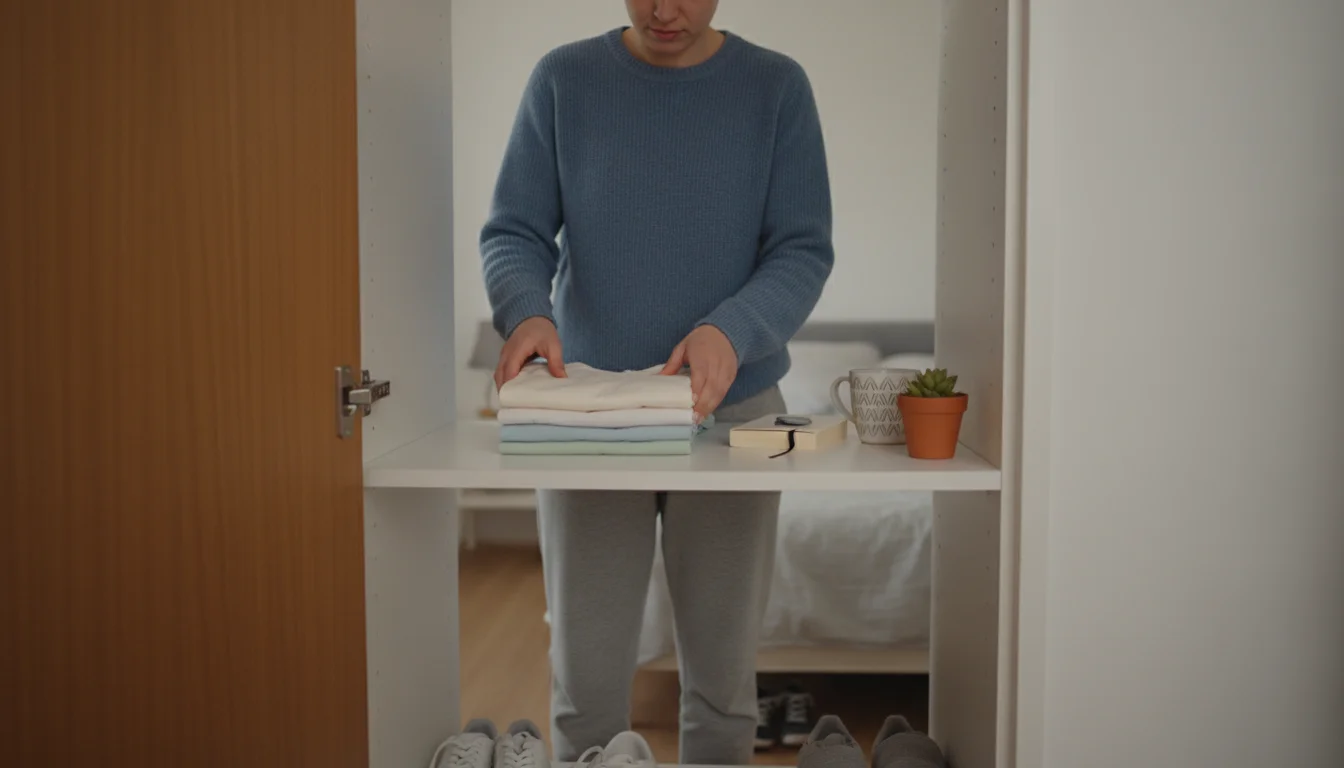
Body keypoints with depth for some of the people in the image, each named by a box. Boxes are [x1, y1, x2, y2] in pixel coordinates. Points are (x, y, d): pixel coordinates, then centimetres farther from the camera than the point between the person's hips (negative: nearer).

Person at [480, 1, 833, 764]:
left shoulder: (777, 86, 1)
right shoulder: (565, 79, 2)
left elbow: (805, 249, -4)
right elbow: (514, 233, 1)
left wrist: (732, 330, -23)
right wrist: (526, 311, -21)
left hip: (733, 410, 0)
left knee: (724, 678, 9)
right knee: (586, 679, 5)